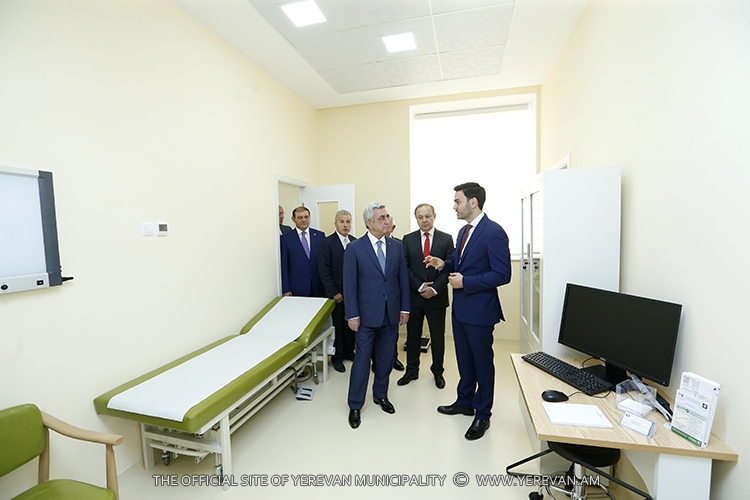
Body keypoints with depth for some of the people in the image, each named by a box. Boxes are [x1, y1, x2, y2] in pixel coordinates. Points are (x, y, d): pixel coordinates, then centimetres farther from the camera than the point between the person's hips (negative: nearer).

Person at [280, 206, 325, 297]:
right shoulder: (286, 239, 0)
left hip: (319, 287, 2)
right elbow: (284, 266, 0)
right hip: (297, 289, -1)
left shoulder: (320, 235, 5)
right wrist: (286, 290, -4)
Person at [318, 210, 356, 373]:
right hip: (337, 293, -4)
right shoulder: (327, 243, -8)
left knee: (351, 323, 11)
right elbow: (323, 270, -11)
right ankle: (337, 357, 24)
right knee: (338, 325, 6)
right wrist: (334, 292, -13)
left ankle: (349, 351, 31)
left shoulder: (355, 241, 5)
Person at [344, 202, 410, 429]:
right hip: (367, 314, -3)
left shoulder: (397, 246, 2)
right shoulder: (354, 248, -8)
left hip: (391, 314, 4)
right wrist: (352, 315, -10)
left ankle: (380, 395, 39)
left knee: (386, 358, 16)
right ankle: (355, 405, 25)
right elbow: (349, 284, -8)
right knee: (362, 360, 6)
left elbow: (403, 278, 6)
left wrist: (405, 308, 4)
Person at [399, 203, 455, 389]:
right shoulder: (408, 239, 2)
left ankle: (437, 371, 30)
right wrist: (419, 286, -13)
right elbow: (405, 268, -2)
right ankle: (412, 370, 28)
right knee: (412, 335, 12)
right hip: (413, 295, 1)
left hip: (437, 296, -1)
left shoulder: (446, 239, 0)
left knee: (438, 337, 11)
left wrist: (434, 289, -15)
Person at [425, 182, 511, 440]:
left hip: (479, 310, -8)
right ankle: (464, 401, 40)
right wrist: (444, 264, -2)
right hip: (460, 308, 8)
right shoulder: (464, 231, 10)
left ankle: (482, 414, 28)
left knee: (482, 362, 9)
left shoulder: (493, 232, -18)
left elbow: (502, 274, -21)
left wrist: (465, 282, -21)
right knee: (464, 359, 21)